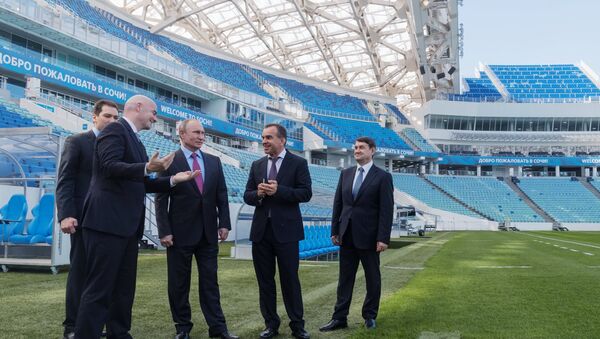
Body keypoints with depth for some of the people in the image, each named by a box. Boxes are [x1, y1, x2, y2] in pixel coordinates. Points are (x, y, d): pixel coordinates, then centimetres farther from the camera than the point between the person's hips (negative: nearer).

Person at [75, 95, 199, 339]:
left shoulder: (134, 140, 21)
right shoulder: (115, 129, -6)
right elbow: (109, 166, -21)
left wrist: (173, 180, 15)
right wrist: (147, 168, -32)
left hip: (127, 225, 10)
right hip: (107, 221, -10)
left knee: (124, 289, 14)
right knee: (99, 289, -7)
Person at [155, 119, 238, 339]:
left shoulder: (214, 162, 9)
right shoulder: (169, 162, -3)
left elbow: (222, 195, 10)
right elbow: (161, 200, -6)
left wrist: (224, 223, 2)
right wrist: (164, 231, -11)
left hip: (208, 233, 3)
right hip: (180, 232, -3)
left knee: (210, 281, 7)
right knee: (179, 284, 7)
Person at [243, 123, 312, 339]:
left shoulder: (298, 163, -1)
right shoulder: (257, 165, 11)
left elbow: (306, 193, -9)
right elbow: (247, 196, 10)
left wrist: (278, 190, -20)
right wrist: (258, 194, -13)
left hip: (285, 230, -4)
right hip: (261, 230, 4)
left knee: (290, 279, 2)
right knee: (265, 280, 9)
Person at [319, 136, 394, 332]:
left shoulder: (383, 177, -6)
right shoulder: (346, 174, 9)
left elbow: (387, 210, -10)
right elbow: (338, 204, 11)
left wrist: (383, 238, -15)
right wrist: (335, 231, 6)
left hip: (368, 237, -4)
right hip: (347, 236, 4)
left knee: (372, 279, 9)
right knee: (345, 278, 8)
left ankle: (370, 316, 24)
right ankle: (340, 318, 13)